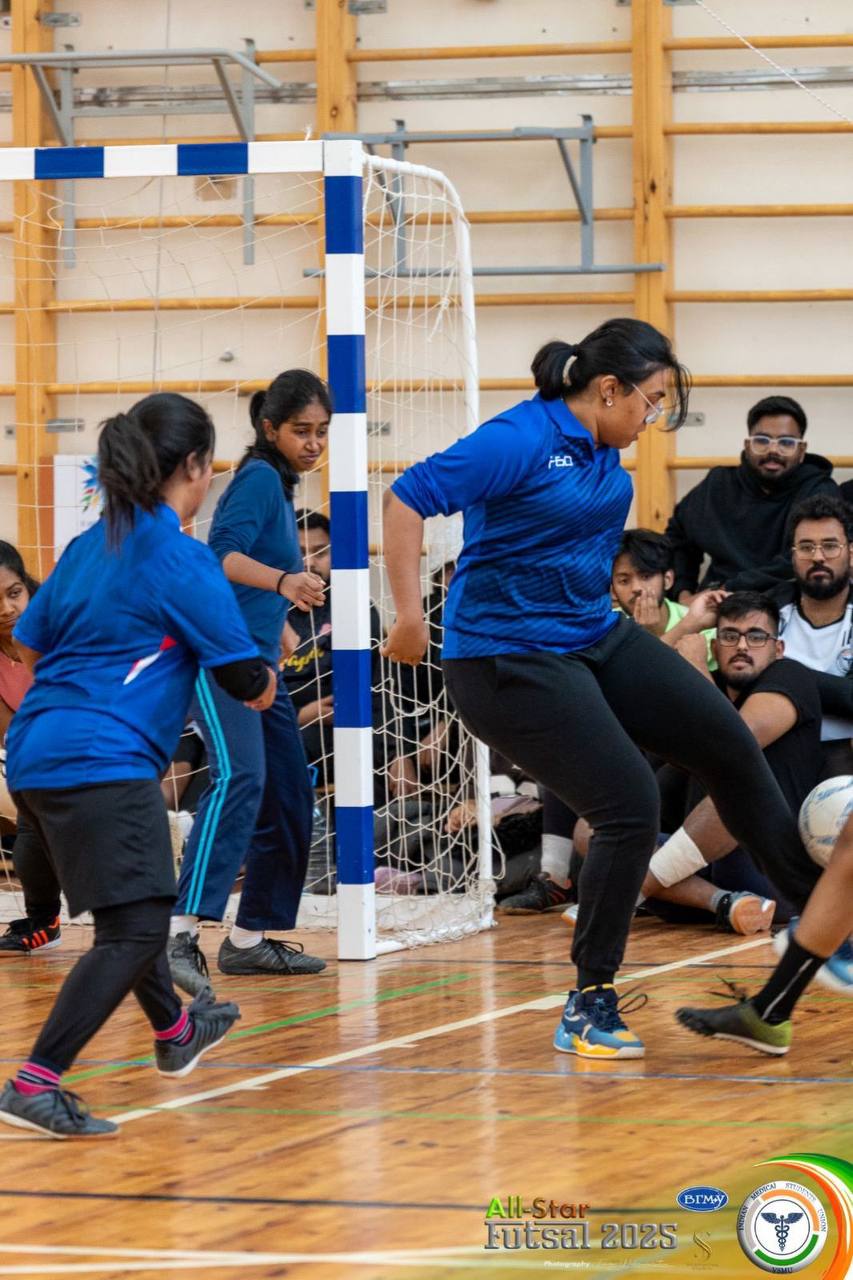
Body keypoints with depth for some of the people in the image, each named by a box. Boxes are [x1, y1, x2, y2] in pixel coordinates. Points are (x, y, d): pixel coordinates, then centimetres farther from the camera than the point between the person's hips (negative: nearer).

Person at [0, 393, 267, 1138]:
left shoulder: (90, 546, 14)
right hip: (102, 763, -9)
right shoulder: (183, 559, -9)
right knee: (136, 930, -10)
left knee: (130, 907, 29)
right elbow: (252, 688, -6)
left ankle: (175, 1034, 50)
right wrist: (265, 677, 16)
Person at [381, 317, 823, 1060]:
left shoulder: (604, 452, 6)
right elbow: (407, 499, -23)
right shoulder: (522, 440, -20)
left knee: (730, 747, 10)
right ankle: (589, 1007, -1)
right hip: (510, 660, -9)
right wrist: (410, 616, -25)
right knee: (630, 808, -15)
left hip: (596, 637, 9)